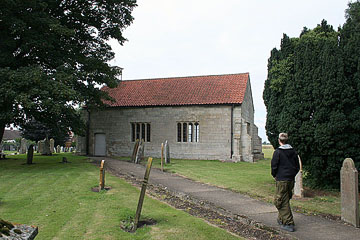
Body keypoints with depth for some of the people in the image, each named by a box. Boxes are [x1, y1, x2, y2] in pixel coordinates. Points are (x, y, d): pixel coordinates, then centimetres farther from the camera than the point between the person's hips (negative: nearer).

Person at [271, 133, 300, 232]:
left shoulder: (278, 152, -12)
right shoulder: (293, 151, 5)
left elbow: (274, 166, -10)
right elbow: (297, 166, 10)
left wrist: (275, 175, 7)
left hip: (282, 180, -6)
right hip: (291, 179, 7)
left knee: (283, 202, 0)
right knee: (286, 200, 19)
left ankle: (289, 224, -1)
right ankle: (281, 219, 31)